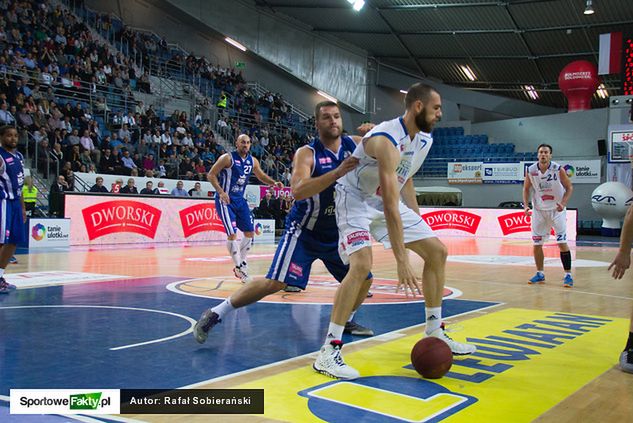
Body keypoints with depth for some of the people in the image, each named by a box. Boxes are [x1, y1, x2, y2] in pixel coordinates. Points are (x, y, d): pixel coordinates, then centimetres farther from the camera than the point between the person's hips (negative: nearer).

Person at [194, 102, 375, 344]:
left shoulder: (354, 145, -2)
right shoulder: (307, 153, -16)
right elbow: (298, 191, -33)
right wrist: (338, 172, -41)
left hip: (337, 233, 6)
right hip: (304, 231, -5)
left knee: (364, 279, 6)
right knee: (275, 283, -16)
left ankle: (345, 321, 32)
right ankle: (215, 314, -4)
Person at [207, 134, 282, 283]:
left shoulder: (252, 161, 5)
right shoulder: (227, 158, -13)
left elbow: (261, 176, 19)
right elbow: (211, 175, -13)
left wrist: (274, 183, 1)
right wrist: (220, 191, -24)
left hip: (240, 199, 7)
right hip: (225, 199, -7)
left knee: (249, 232, 7)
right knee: (232, 233, -14)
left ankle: (242, 264, 21)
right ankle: (239, 268, -4)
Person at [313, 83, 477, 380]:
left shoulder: (425, 140, -2)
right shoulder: (386, 139, -30)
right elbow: (390, 204, -36)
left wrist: (419, 225, 13)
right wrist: (402, 260, -38)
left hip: (389, 199, 9)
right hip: (356, 199, -9)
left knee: (437, 251, 6)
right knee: (362, 264, -30)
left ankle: (435, 333, 17)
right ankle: (328, 352, -22)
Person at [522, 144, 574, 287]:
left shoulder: (558, 169, -14)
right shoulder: (530, 170, -7)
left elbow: (569, 187, -5)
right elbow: (526, 189, 6)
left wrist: (563, 203, -21)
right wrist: (526, 205, -8)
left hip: (557, 210, -3)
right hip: (539, 210, 3)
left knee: (562, 243, -7)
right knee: (537, 244, 5)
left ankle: (568, 275, 2)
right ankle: (540, 274, 20)